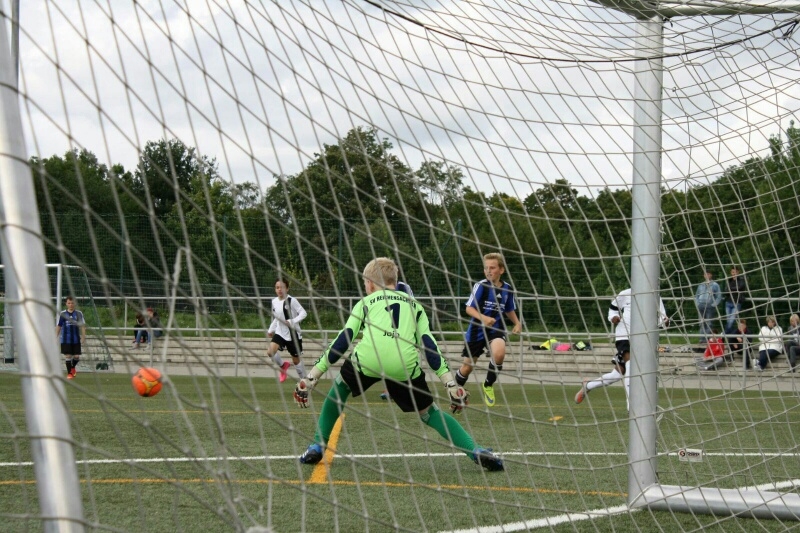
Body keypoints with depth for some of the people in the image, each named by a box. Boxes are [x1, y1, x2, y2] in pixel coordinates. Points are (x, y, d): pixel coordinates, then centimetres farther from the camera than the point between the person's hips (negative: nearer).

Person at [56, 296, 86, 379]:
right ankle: (69, 373, 10)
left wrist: (83, 337, -5)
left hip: (76, 339, 1)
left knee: (76, 356, 1)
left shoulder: (79, 313, 2)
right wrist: (56, 337, 4)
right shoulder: (62, 314, 2)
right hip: (66, 339, -1)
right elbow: (58, 326, 7)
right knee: (67, 355, -2)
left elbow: (82, 326, 2)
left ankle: (73, 367, 32)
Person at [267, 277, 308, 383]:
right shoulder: (274, 301, 3)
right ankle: (283, 366, 9)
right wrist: (271, 330, 15)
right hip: (280, 333, 4)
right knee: (270, 351, -20)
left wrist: (292, 322, -30)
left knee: (296, 360, 7)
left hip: (293, 334, -4)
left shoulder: (292, 301, -15)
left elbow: (303, 313, -19)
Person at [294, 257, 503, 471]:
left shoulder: (366, 302, 28)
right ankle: (476, 452, 7)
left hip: (367, 358, -1)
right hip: (405, 364, 1)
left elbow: (342, 341, 20)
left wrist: (313, 375, 20)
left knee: (338, 390, 30)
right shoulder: (414, 305, 31)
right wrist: (450, 382, 13)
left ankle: (317, 447, 27)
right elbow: (429, 344, 18)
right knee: (429, 412, 19)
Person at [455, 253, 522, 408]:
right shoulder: (481, 285, -11)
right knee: (467, 366, 6)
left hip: (496, 330, 1)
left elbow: (509, 310, 18)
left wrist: (517, 323, 1)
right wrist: (483, 318, -32)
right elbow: (469, 308, -15)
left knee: (499, 353, -30)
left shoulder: (507, 289, 1)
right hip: (477, 330, -1)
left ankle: (488, 385, -4)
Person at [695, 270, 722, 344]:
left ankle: (707, 340, -10)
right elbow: (696, 295, 24)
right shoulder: (701, 285, 19)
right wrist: (697, 303, 8)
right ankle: (702, 339, 4)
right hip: (701, 306, 5)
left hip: (710, 306, -5)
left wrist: (714, 304, -10)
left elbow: (719, 296, 1)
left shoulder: (715, 285, 5)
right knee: (702, 324, 2)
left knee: (708, 324, -9)